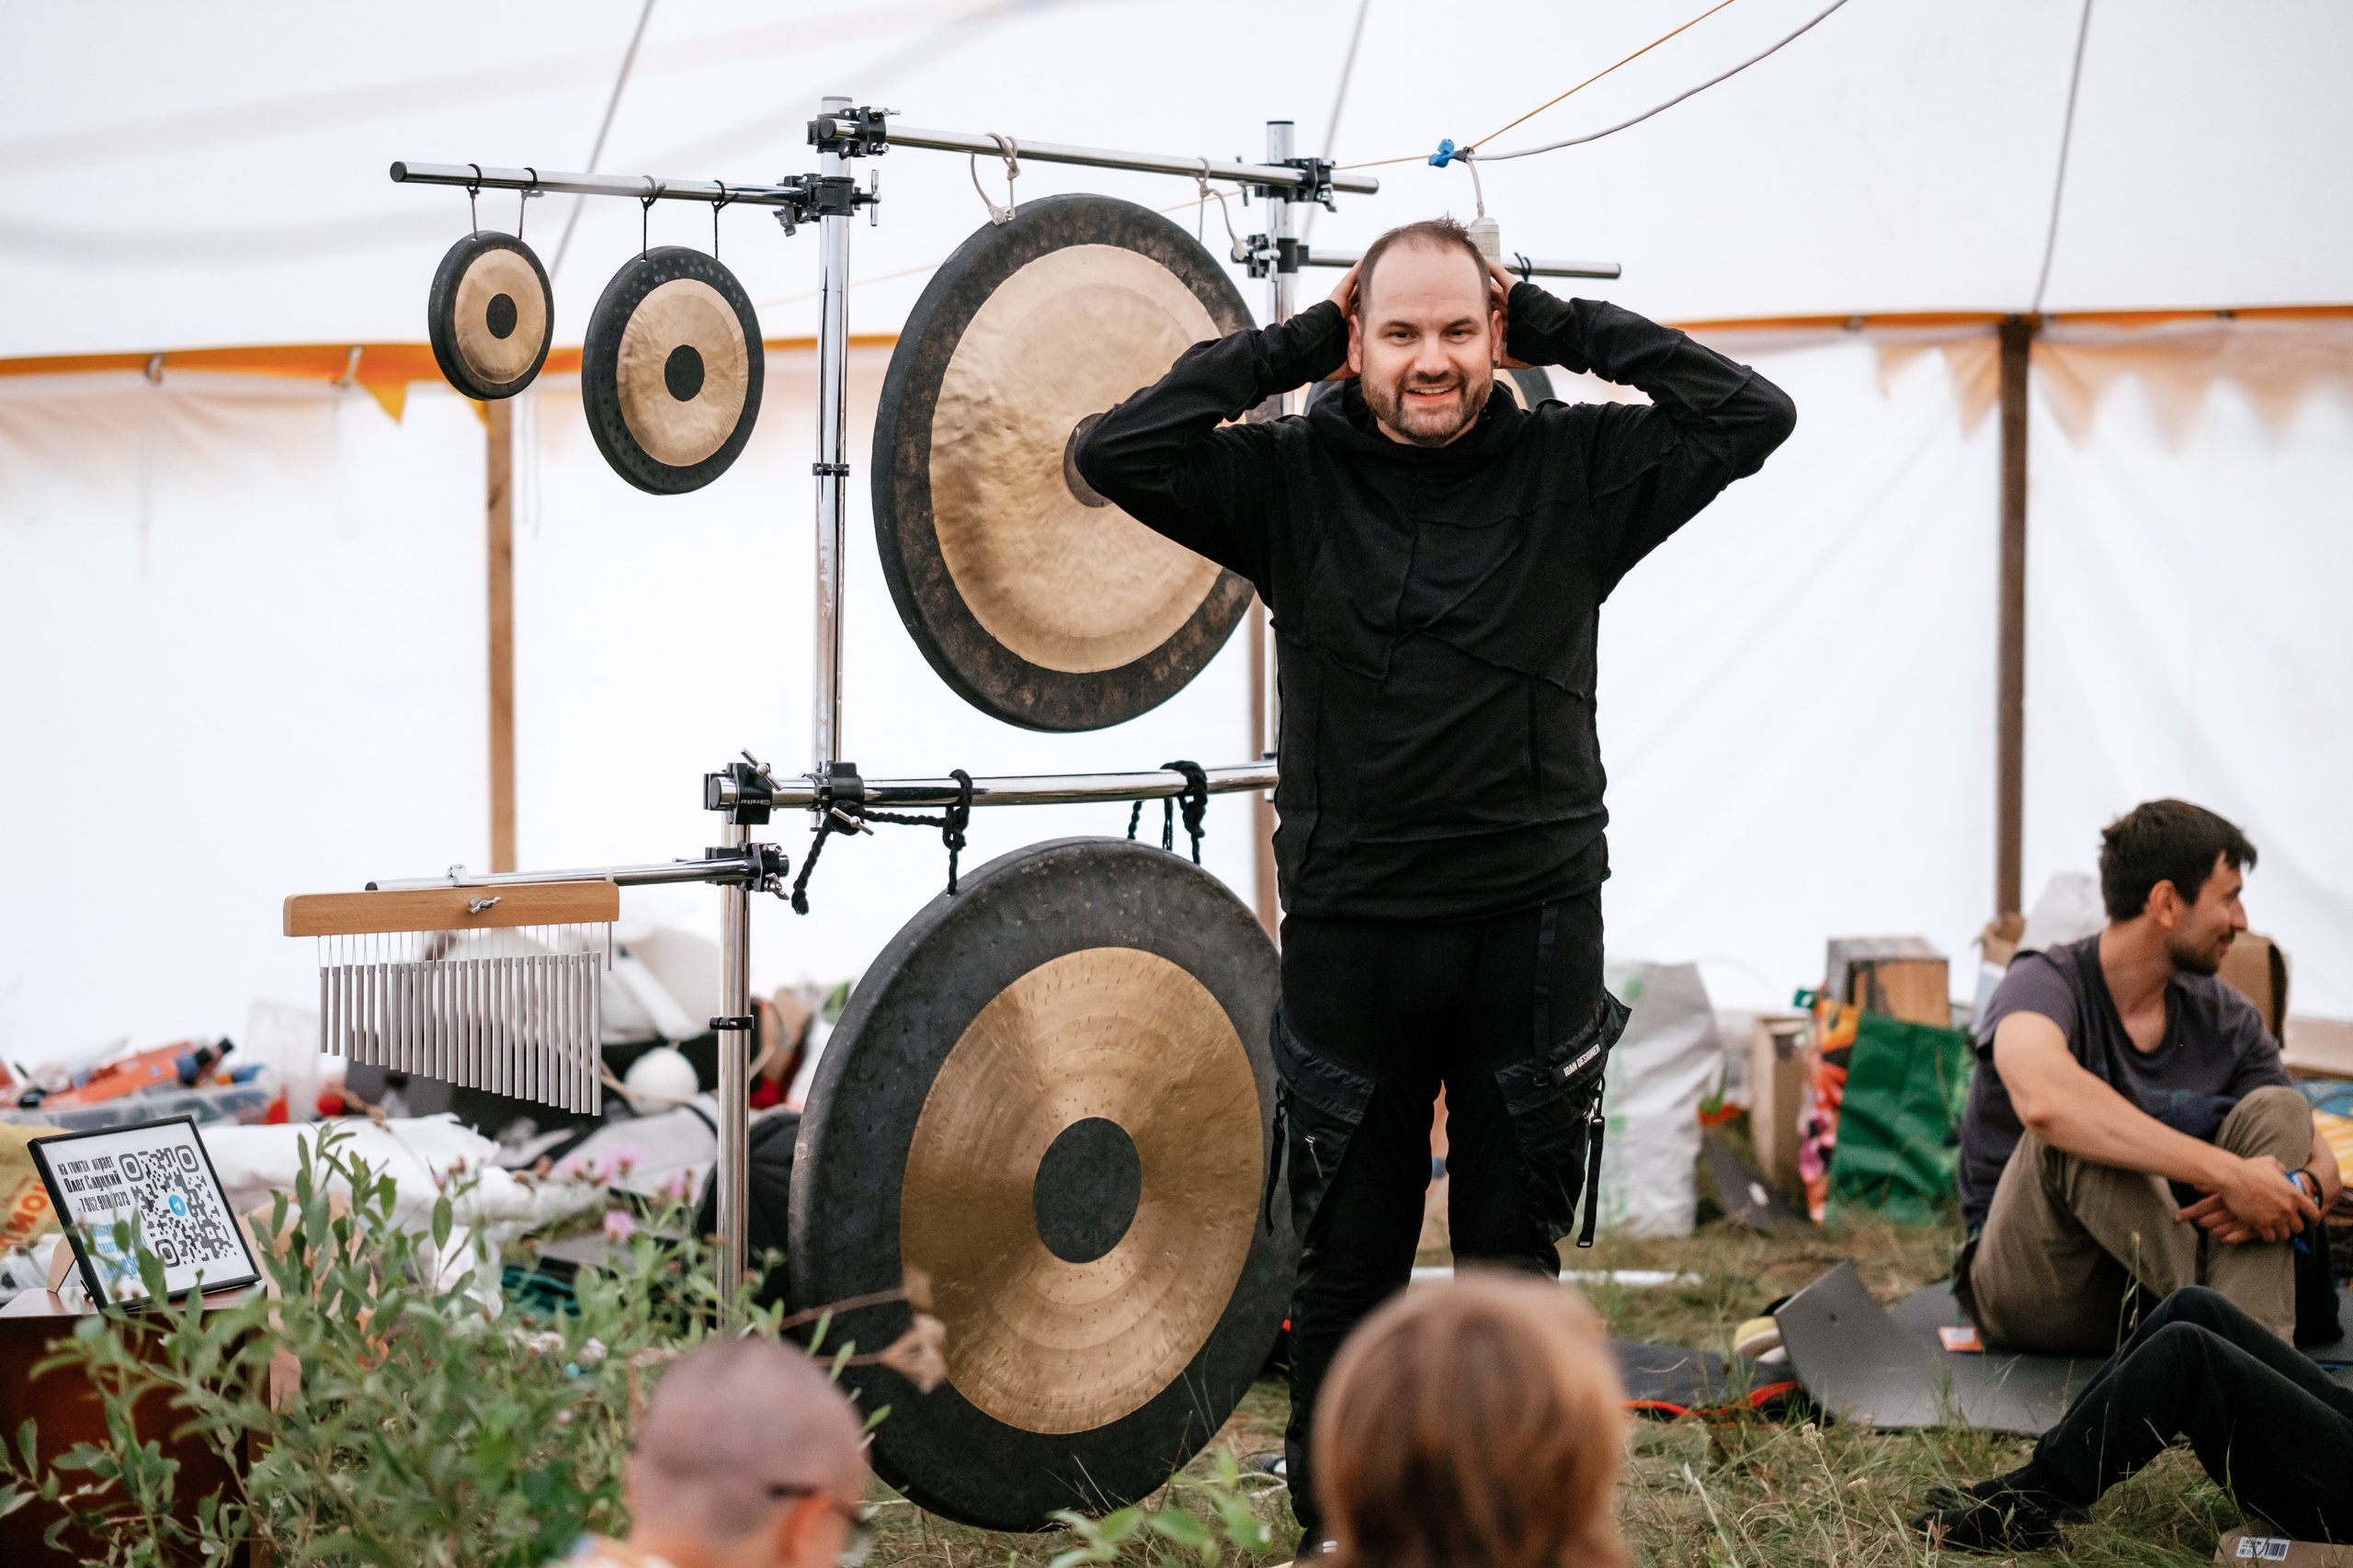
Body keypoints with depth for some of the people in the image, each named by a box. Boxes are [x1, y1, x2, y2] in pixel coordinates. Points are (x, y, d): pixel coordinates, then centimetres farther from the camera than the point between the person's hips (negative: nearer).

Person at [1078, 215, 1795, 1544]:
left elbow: (1752, 415, -5)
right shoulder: (1293, 478, 0)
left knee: (1515, 1257, 11)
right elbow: (1117, 450, -10)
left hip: (1532, 923, 0)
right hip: (1350, 927, 0)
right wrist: (1292, 345, -6)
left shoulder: (1570, 469, 1)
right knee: (1346, 1262, 9)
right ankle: (1333, 1522, 24)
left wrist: (1560, 326, -4)